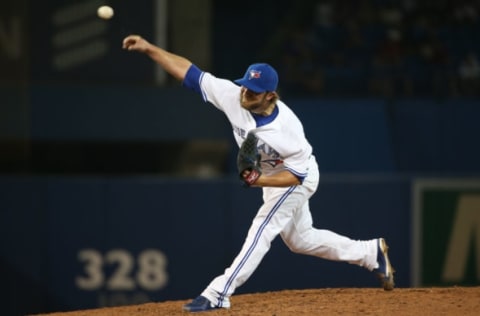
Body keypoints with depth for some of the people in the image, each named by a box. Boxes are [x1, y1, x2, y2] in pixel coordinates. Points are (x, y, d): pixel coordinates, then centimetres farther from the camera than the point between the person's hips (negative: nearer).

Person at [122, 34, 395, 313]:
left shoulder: (287, 127, -37)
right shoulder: (233, 96, -26)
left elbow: (296, 175, -26)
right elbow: (189, 73, -24)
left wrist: (260, 181, -42)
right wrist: (149, 48, -32)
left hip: (299, 177, -8)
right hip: (270, 176, 8)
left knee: (262, 229, -17)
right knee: (300, 239, 19)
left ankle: (218, 294, -17)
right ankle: (372, 253, 34)